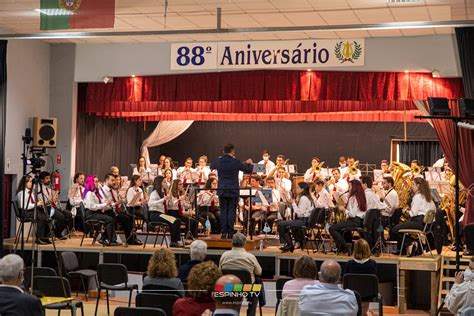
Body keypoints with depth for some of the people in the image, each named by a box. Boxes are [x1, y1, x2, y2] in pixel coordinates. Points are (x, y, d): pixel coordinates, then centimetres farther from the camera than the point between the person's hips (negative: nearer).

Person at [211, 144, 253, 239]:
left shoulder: (218, 161, -3)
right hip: (233, 191, -3)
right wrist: (249, 163, 21)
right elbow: (248, 170, -1)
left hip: (222, 190, 3)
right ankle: (230, 232, 2)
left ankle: (223, 232, 7)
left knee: (223, 211, 8)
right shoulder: (236, 162, -12)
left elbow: (211, 166, 21)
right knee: (231, 211, 2)